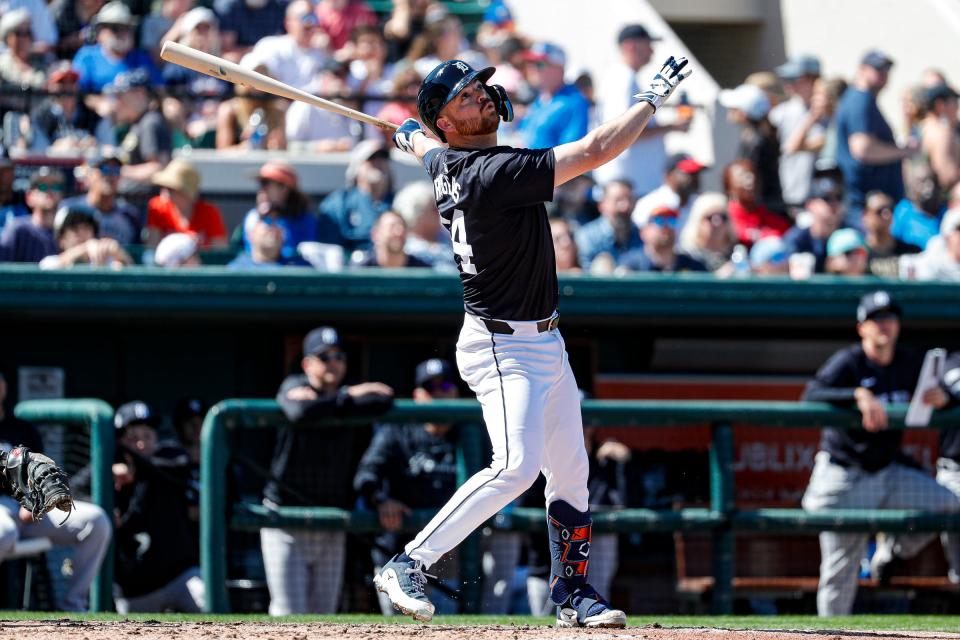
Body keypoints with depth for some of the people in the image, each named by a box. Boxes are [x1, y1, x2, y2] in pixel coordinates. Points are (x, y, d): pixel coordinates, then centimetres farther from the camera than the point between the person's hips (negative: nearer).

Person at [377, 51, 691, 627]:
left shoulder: (445, 162, 2)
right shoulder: (497, 172, -25)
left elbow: (426, 148, 29)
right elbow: (594, 152, -26)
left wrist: (414, 138, 52)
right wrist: (654, 98, -16)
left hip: (545, 342, 10)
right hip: (503, 348, -10)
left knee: (570, 471, 13)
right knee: (516, 465, -22)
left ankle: (574, 592, 22)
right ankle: (408, 566, -17)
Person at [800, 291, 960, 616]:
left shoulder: (911, 363, 5)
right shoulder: (848, 362, -11)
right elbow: (812, 395, -26)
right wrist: (860, 395, -40)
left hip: (889, 472, 5)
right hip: (844, 476, -5)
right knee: (840, 572, -4)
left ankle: (893, 547, 9)